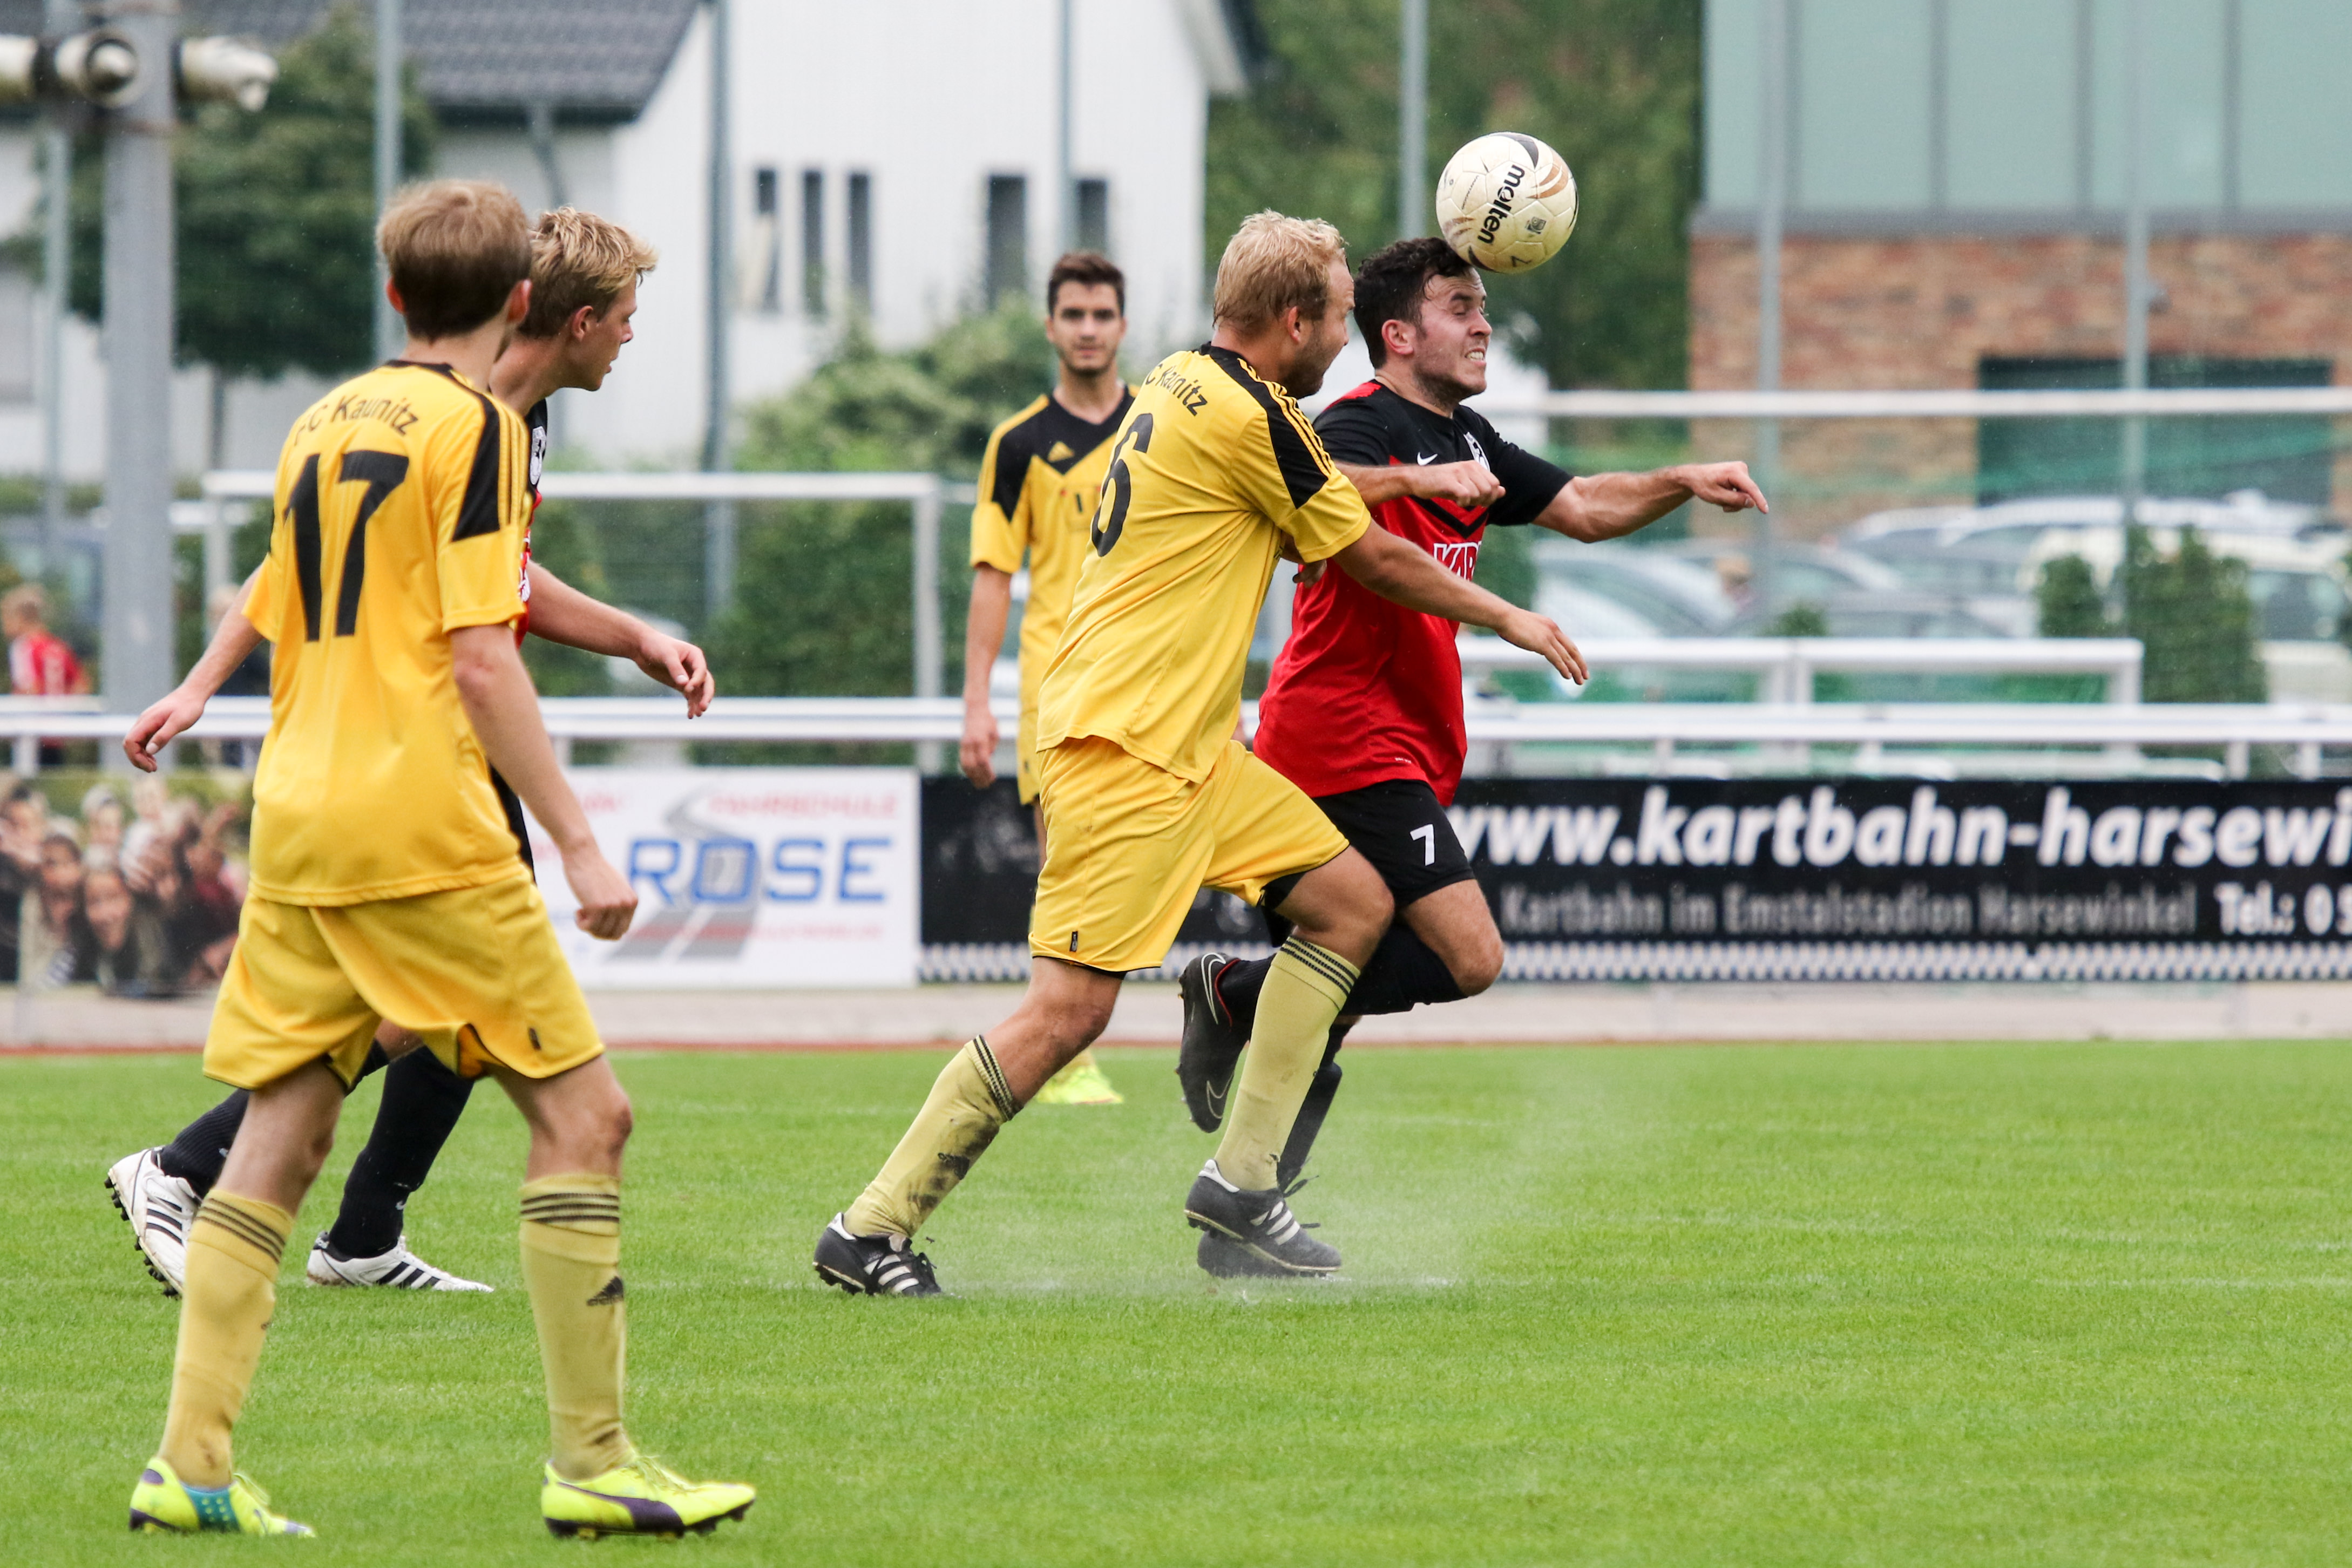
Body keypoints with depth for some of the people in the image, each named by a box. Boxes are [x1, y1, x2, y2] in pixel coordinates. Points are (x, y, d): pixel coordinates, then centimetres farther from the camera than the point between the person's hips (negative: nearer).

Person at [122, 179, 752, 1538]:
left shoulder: (326, 423, 14)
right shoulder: (476, 425, -7)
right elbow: (480, 657, -13)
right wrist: (579, 840, -13)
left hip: (296, 816, 7)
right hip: (425, 827, -7)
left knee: (281, 1132, 7)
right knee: (582, 1111, 0)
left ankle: (190, 1465, 0)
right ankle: (592, 1464, -3)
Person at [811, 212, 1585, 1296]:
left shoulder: (1185, 387, 13)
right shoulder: (1245, 414, -15)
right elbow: (1374, 561, -4)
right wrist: (1508, 619, 10)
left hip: (1189, 751, 11)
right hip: (1122, 748, -11)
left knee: (1354, 902, 11)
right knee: (1070, 1010, -13)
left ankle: (1241, 1180, 11)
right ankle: (870, 1231, -7)